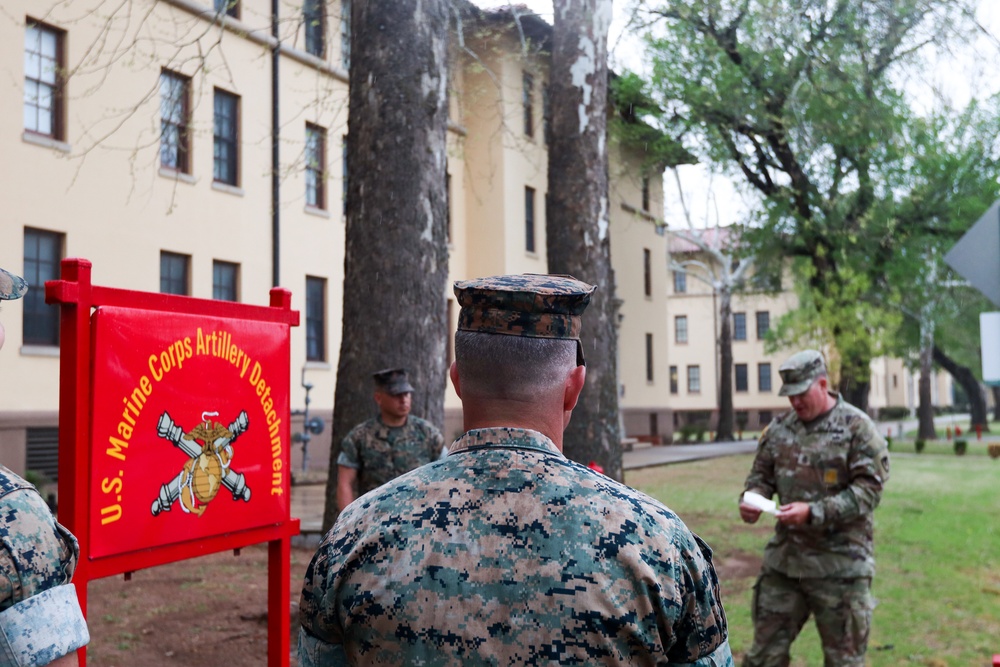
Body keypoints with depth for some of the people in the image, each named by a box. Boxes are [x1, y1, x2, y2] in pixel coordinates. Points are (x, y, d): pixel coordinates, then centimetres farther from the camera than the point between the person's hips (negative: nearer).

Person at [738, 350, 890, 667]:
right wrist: (750, 499, -8)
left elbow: (869, 488, -13)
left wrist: (815, 513, -22)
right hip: (783, 558, 5)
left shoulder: (857, 427, -7)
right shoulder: (778, 429, 7)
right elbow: (760, 475, 15)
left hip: (840, 564, -4)